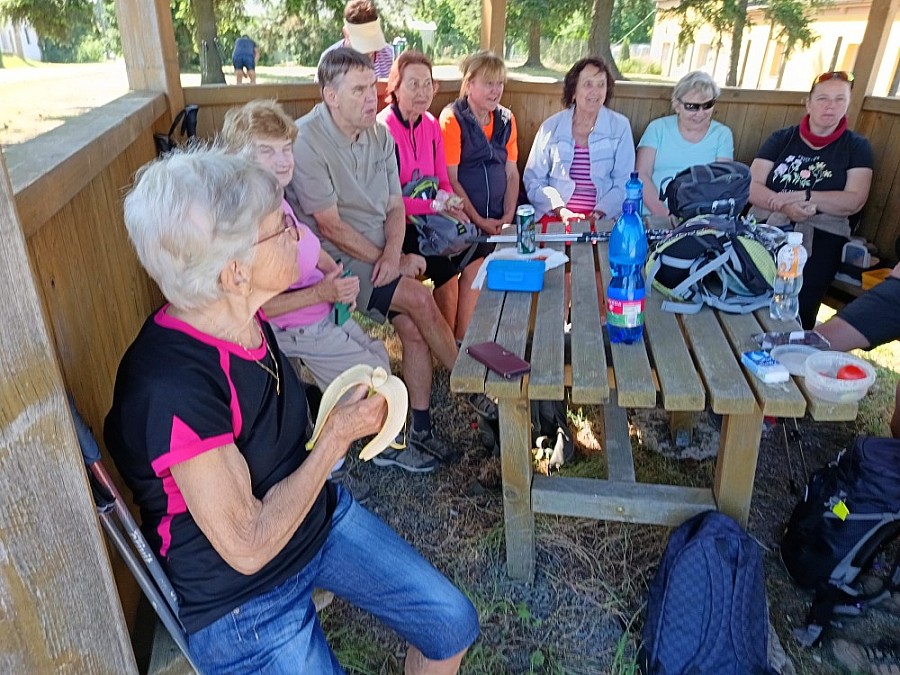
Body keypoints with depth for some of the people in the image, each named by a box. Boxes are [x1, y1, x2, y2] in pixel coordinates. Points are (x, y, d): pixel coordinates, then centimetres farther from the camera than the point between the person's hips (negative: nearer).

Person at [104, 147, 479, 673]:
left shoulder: (244, 319, -7)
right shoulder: (171, 388, -32)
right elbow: (248, 546, -25)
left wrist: (343, 419, -3)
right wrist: (338, 435, -19)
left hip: (319, 516, 7)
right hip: (241, 597, -7)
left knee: (454, 624, 7)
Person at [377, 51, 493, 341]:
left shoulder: (431, 124, 9)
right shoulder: (383, 129, -13)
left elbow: (443, 181, 13)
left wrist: (453, 207, -8)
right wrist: (436, 205, -23)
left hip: (429, 218, 7)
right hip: (398, 224, -7)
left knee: (477, 254, -9)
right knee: (445, 269, -24)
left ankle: (462, 339, 1)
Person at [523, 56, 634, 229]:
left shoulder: (620, 126, 7)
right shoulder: (551, 126, 7)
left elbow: (623, 184, 4)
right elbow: (533, 179, 4)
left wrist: (598, 214, -11)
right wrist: (561, 211, -10)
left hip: (603, 217, 1)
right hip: (554, 216, 0)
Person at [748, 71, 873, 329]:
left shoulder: (856, 147, 13)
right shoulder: (781, 139, 15)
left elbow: (854, 201, 1)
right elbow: (752, 187, 5)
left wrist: (802, 196, -10)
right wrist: (785, 206, -13)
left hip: (821, 235, -1)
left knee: (798, 310, -26)